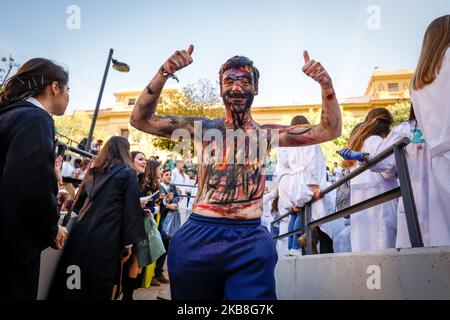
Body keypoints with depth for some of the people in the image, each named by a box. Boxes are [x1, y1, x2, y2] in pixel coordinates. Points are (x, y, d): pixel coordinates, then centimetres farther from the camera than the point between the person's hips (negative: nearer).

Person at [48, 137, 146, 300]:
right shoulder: (128, 173, -2)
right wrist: (129, 241, -3)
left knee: (72, 280, 14)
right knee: (97, 284, 6)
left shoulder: (95, 170, 14)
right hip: (106, 237, -5)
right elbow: (131, 208, -7)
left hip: (82, 231, 6)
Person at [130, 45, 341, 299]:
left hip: (251, 241, 0)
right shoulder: (204, 128, 6)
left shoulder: (267, 135, 8)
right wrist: (164, 74, -9)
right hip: (197, 237, 1)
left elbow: (331, 130, 7)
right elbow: (140, 120, 3)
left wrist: (326, 84, -9)